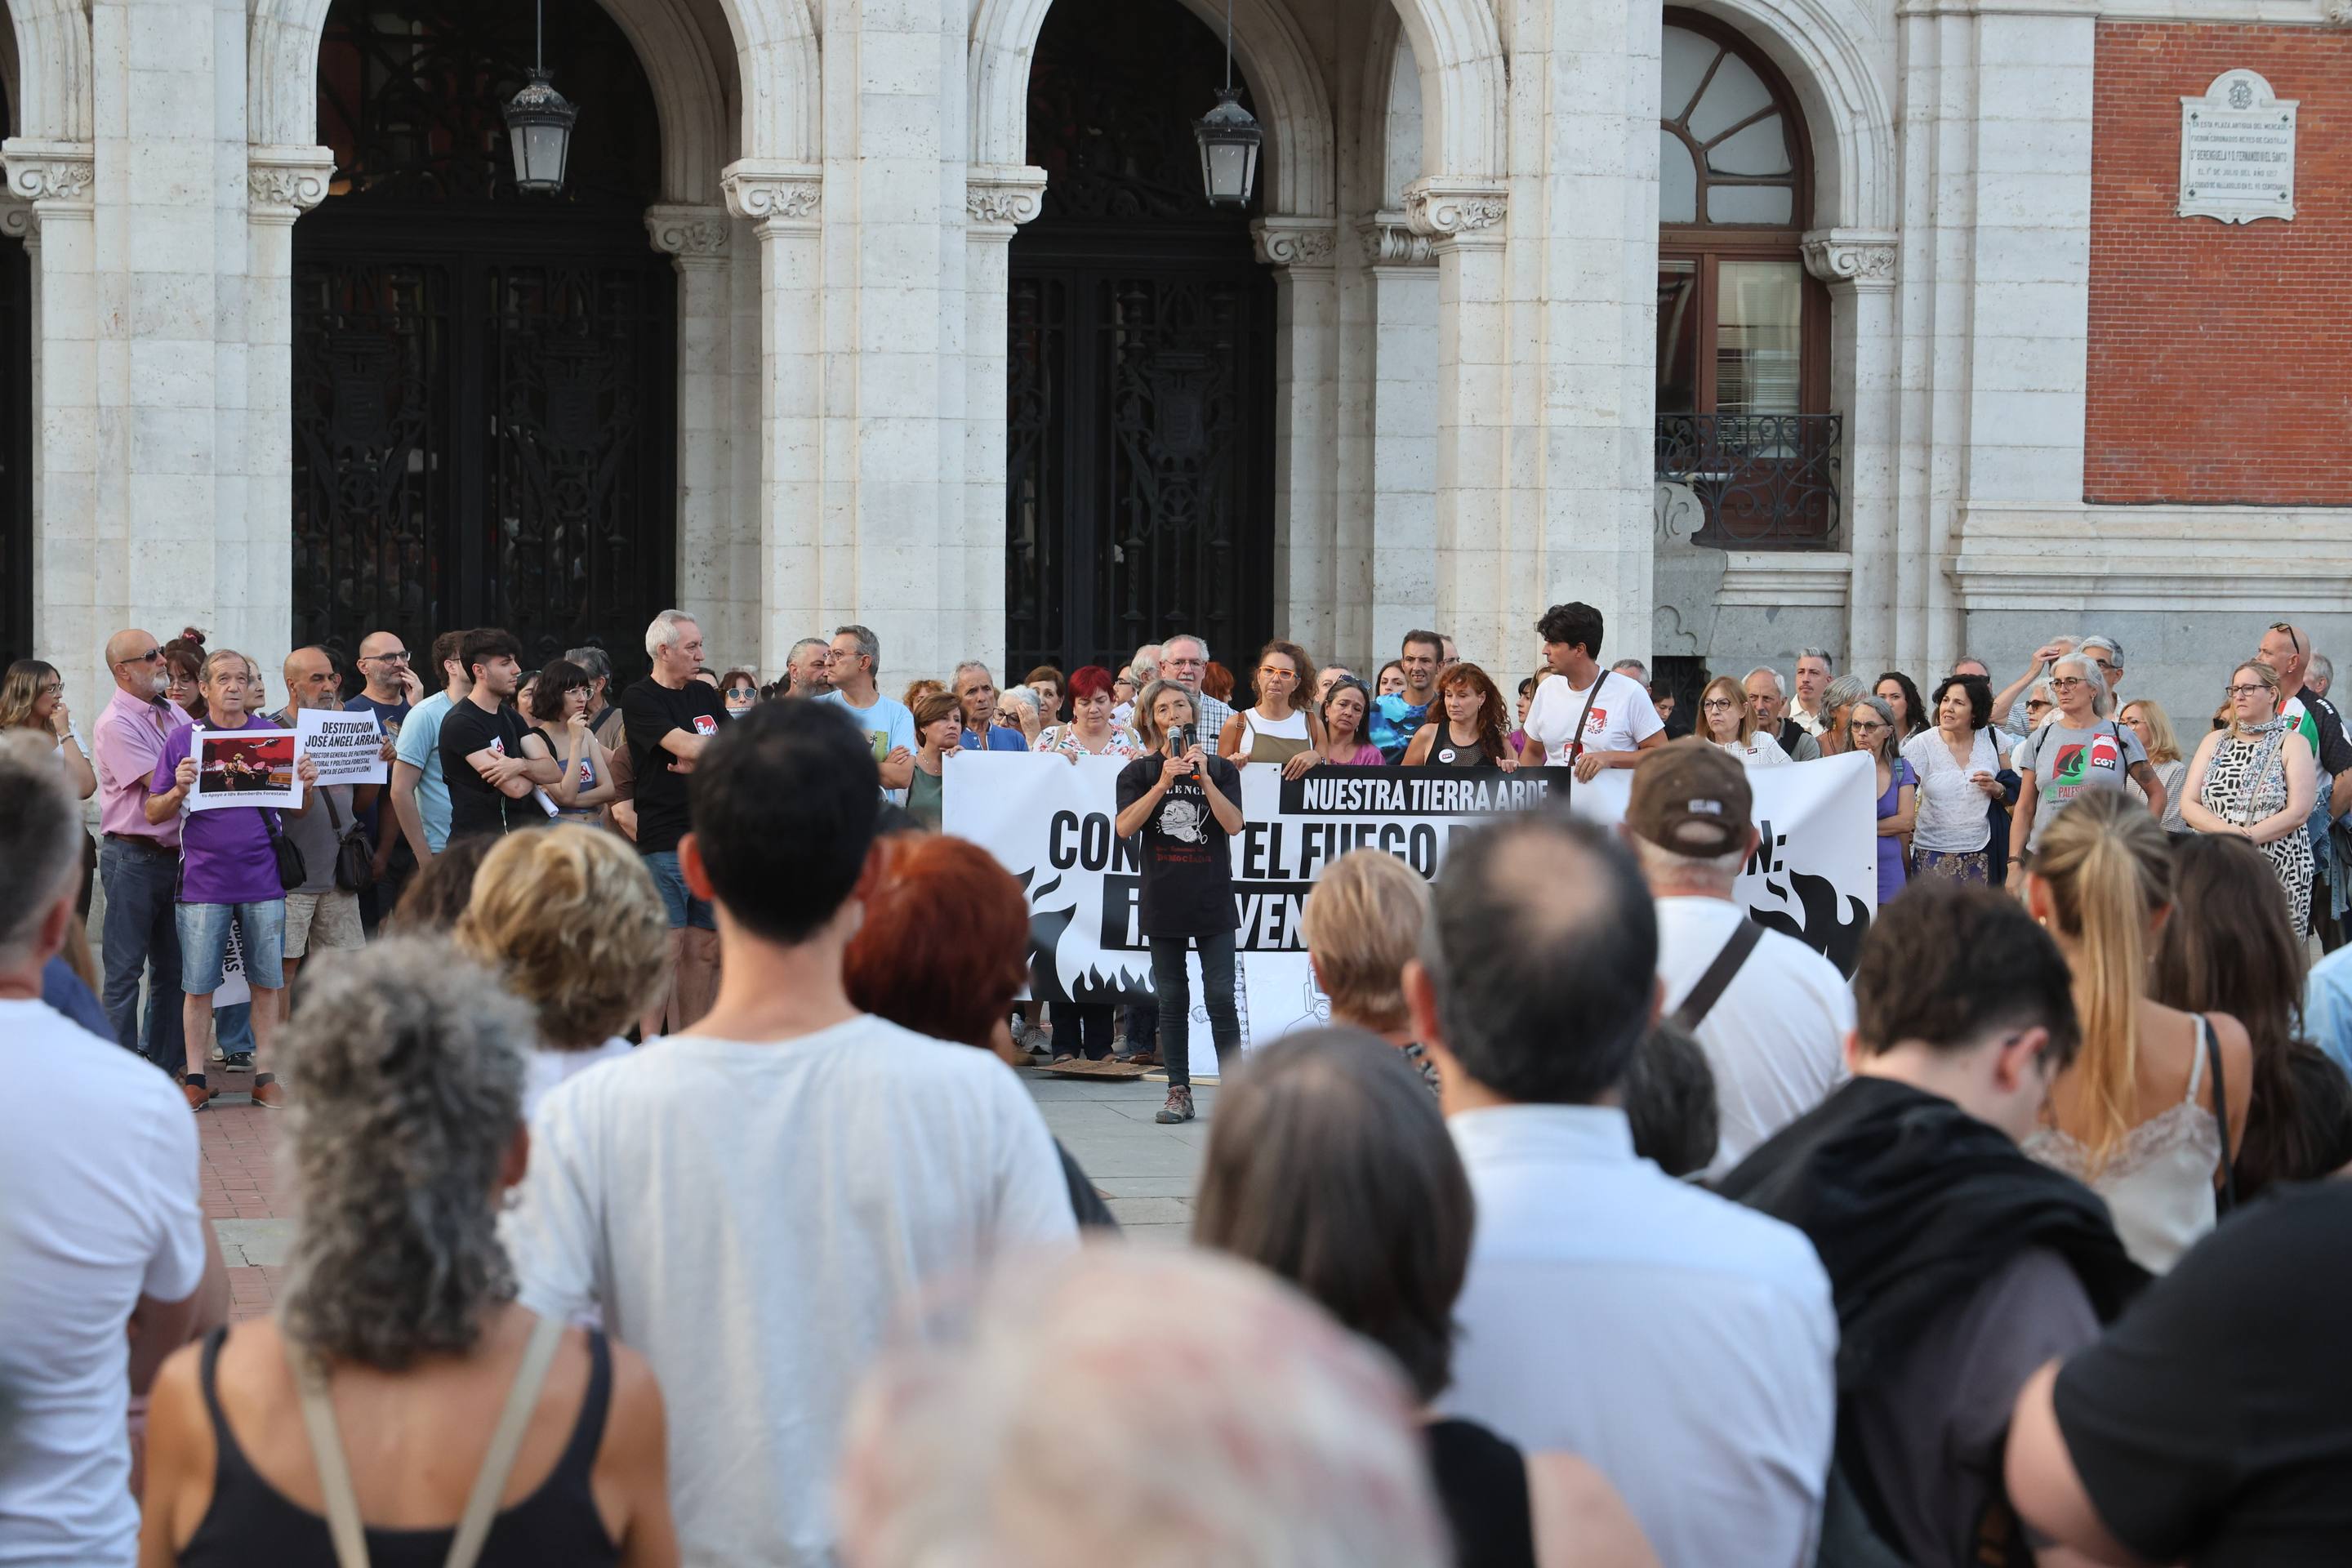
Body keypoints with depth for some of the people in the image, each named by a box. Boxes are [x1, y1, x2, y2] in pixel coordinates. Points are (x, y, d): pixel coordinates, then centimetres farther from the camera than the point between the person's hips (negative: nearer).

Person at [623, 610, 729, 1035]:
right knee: (666, 949, -9)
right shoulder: (640, 699, -3)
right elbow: (686, 746, -15)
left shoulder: (704, 695, 17)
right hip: (664, 841, -6)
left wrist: (701, 762, -7)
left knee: (705, 950, 6)